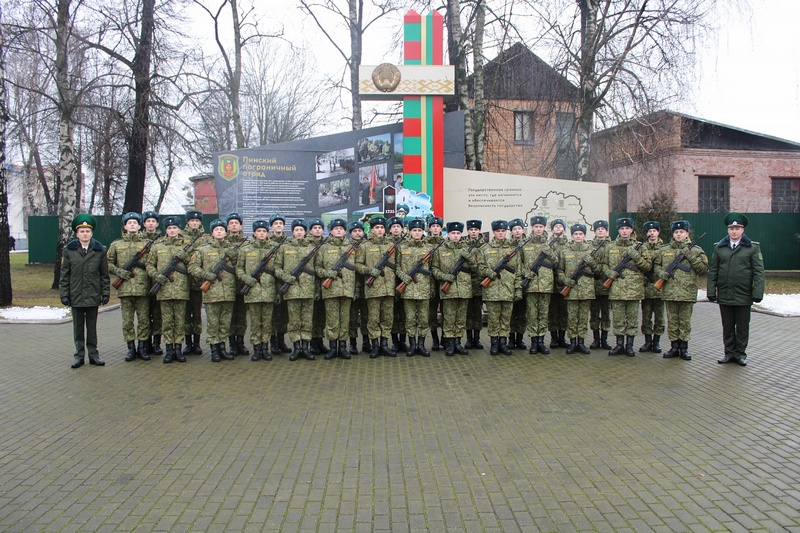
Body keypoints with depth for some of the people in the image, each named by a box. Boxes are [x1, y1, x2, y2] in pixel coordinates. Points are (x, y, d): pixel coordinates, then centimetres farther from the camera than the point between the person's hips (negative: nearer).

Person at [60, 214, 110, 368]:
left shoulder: (100, 250, 2)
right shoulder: (69, 250, 1)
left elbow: (104, 274, 4)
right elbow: (64, 275, 2)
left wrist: (105, 293, 0)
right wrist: (64, 294, -3)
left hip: (93, 296, 0)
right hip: (76, 296, 0)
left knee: (92, 327, 9)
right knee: (78, 328, 8)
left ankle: (93, 354, 17)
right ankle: (79, 355, 16)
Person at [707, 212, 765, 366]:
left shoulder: (753, 248, 0)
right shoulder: (719, 247, 6)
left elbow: (759, 272, -2)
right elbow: (712, 271, 7)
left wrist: (757, 293, -10)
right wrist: (711, 291, 1)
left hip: (743, 296, -2)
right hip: (724, 295, 2)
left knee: (742, 327, 8)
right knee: (727, 327, 10)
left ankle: (740, 353, 20)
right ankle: (729, 353, 21)